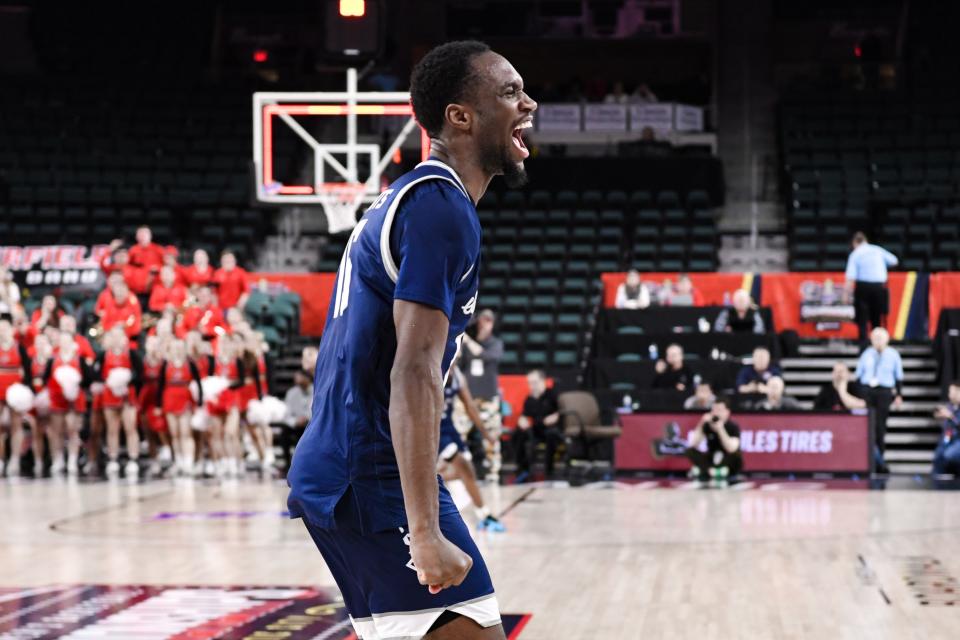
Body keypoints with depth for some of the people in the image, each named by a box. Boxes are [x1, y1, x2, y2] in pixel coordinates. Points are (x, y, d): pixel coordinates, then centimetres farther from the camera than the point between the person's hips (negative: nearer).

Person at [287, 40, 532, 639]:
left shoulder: (401, 200, 18)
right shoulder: (442, 208, -13)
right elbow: (414, 374, -22)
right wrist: (426, 533, -26)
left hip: (335, 472, 10)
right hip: (377, 478, -10)